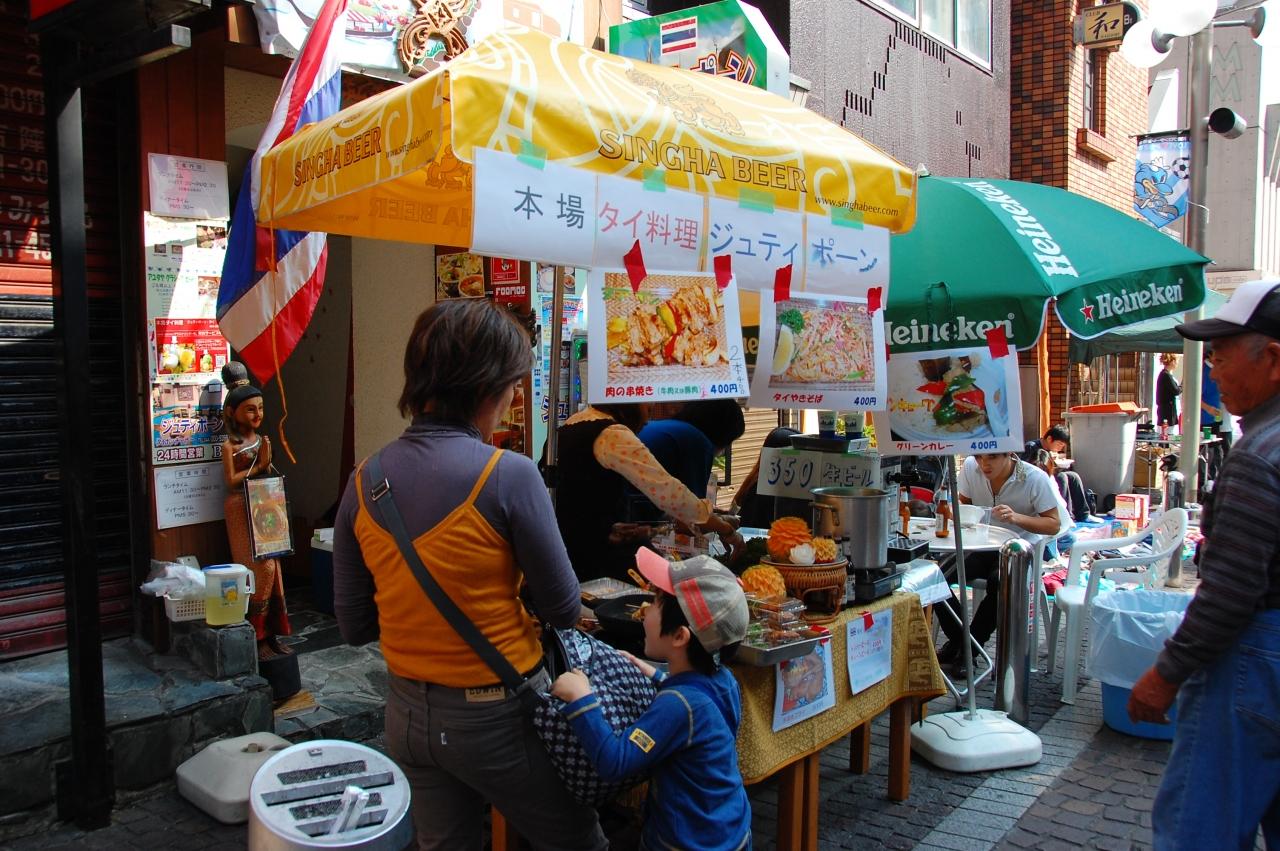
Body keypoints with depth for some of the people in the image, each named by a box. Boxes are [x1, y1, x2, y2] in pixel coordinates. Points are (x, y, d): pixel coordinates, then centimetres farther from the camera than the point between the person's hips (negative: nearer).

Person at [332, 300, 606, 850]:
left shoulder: (364, 480, -6)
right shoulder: (508, 475, -20)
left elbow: (354, 626, 1)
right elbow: (564, 610, -11)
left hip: (408, 714, 5)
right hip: (496, 715, -5)